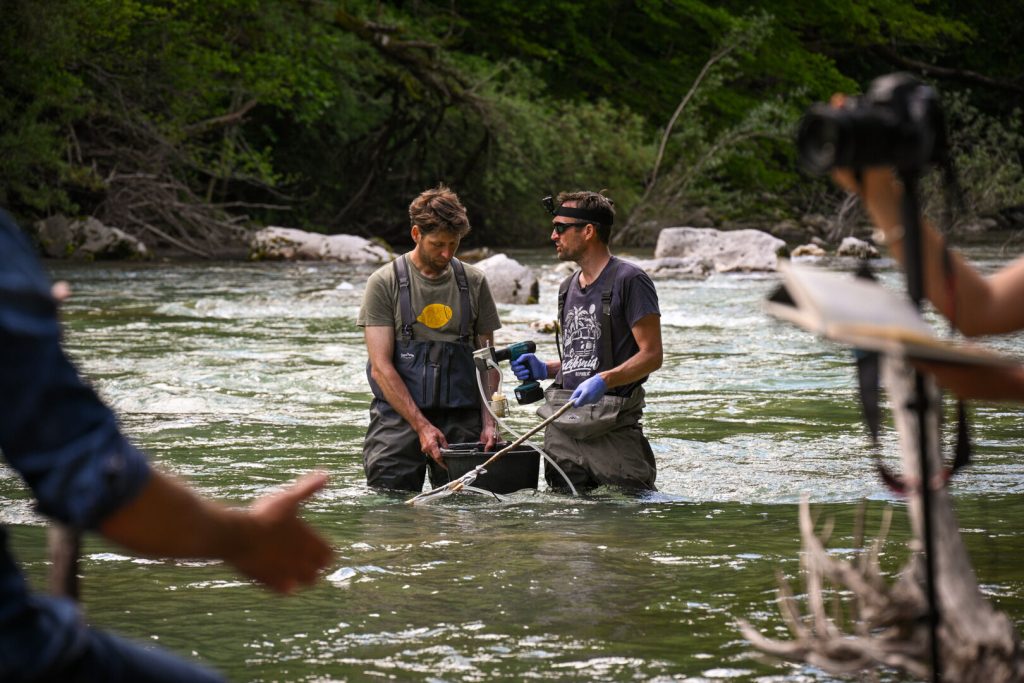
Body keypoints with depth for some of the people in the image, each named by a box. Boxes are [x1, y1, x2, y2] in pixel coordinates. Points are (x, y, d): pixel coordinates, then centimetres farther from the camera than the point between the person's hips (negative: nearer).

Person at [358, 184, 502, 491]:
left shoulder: (474, 282, 10)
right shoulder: (384, 283, 0)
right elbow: (381, 367, -6)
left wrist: (488, 421, -5)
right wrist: (421, 426, -14)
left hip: (462, 419, 2)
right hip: (399, 417, -2)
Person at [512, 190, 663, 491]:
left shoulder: (628, 280, -7)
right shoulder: (568, 288, 20)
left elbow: (651, 356, -12)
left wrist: (603, 380, -25)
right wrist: (545, 369, 11)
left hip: (612, 424, -7)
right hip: (562, 426, 8)